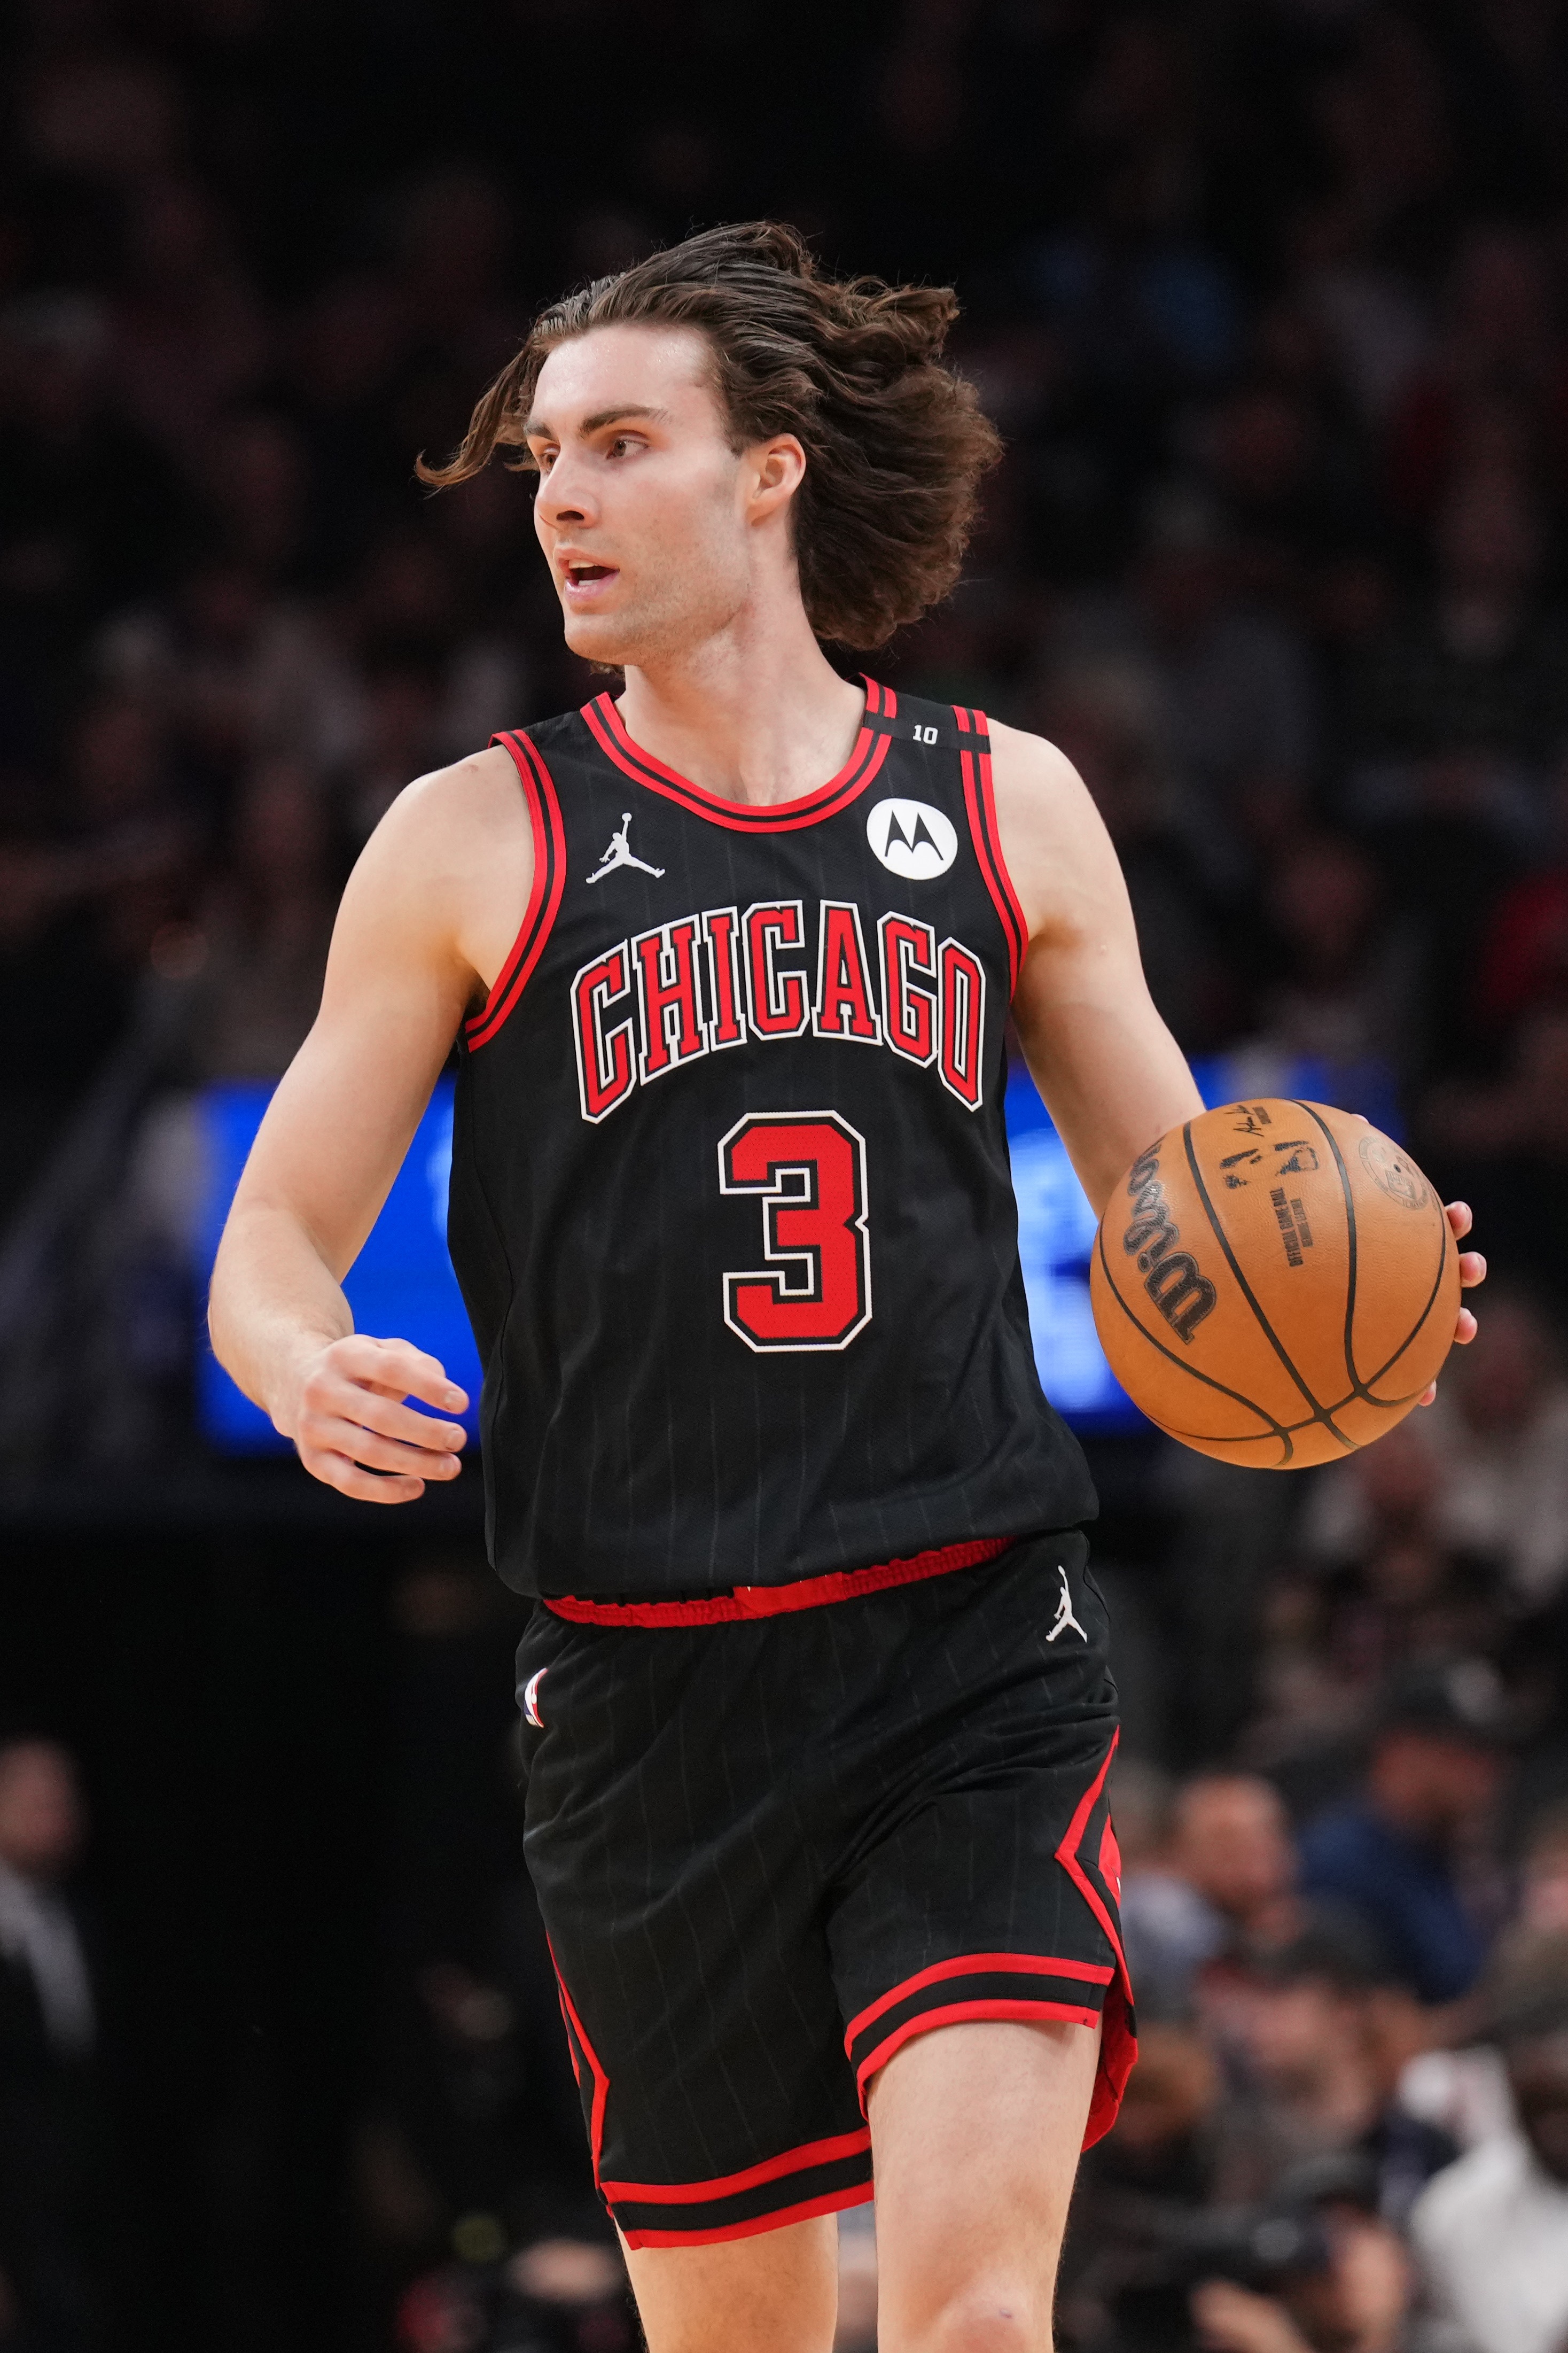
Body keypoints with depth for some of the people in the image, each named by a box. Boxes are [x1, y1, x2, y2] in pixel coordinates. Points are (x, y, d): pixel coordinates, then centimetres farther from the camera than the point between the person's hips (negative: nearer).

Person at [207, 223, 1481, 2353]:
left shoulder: (1008, 808, 9)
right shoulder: (476, 843, 5)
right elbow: (274, 1247, 5)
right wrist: (312, 1375, -19)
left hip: (984, 1673, 0)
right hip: (652, 1687, 1)